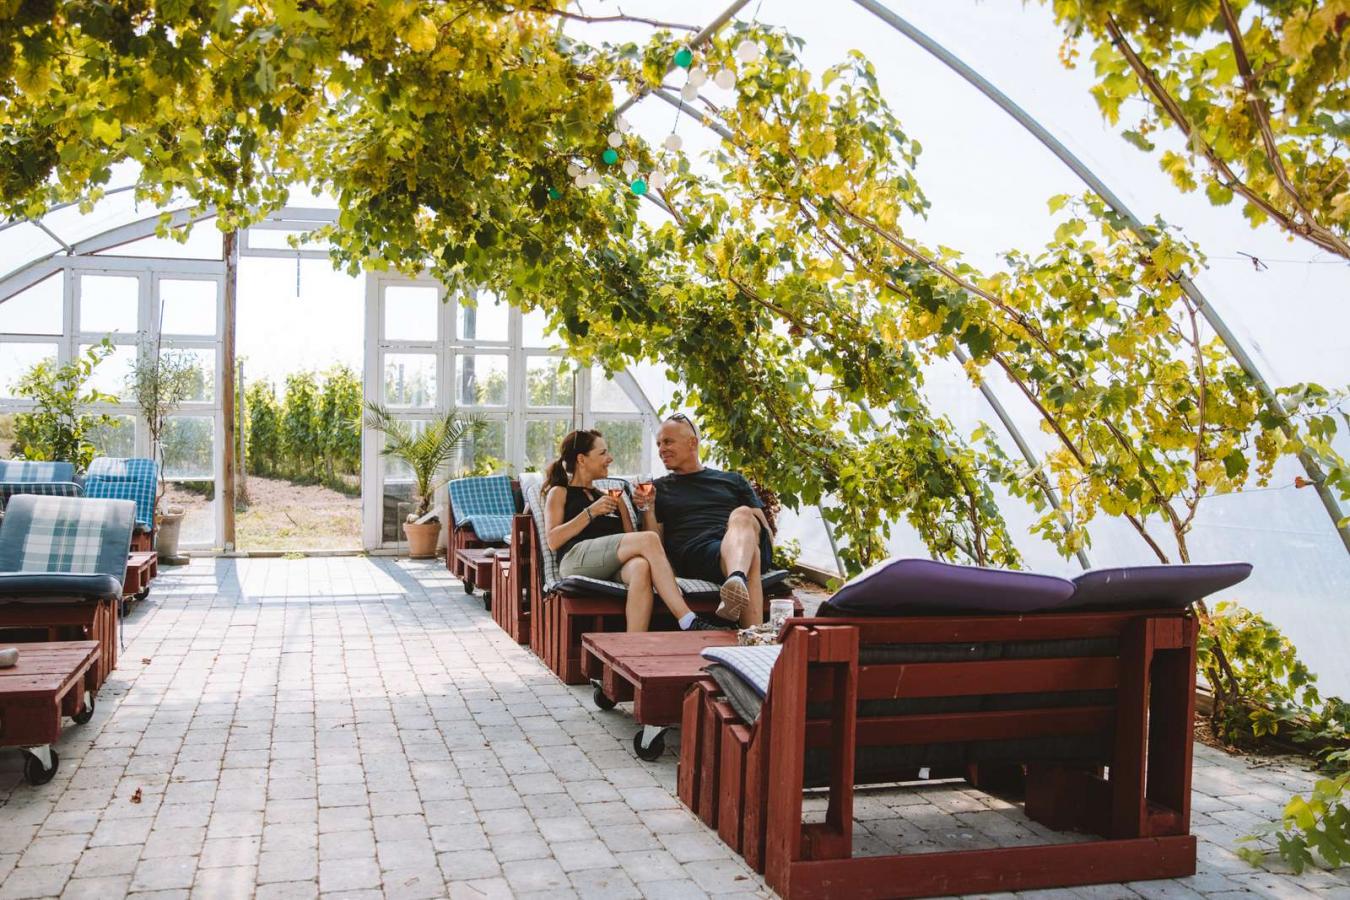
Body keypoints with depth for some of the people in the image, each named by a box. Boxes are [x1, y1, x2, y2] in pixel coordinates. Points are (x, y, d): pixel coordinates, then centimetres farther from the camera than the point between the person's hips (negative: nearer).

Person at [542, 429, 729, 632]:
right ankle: (689, 622, -37)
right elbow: (553, 541, 4)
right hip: (576, 559, -4)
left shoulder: (611, 497, 35)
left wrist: (647, 508, 11)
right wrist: (591, 512, -2)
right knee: (650, 540, -28)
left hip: (613, 568, 4)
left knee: (641, 567, -36)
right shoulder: (559, 492, 21)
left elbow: (632, 537, 26)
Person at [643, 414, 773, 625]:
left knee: (742, 515, -36)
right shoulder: (659, 488, 27)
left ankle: (737, 580, -66)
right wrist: (648, 510, 0)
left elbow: (766, 531, 21)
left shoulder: (733, 481, 30)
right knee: (750, 553, -37)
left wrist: (743, 527, -2)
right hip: (696, 552, -1)